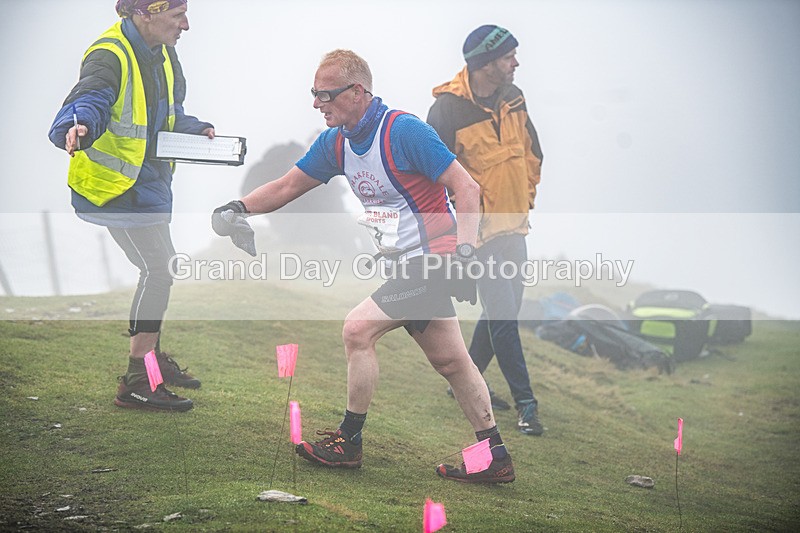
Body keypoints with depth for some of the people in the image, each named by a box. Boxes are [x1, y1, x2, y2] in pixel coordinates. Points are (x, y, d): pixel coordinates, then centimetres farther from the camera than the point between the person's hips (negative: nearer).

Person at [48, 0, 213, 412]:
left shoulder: (162, 53, 6)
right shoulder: (109, 56, -24)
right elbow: (88, 100, -40)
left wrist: (197, 131, 0)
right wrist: (78, 126, -62)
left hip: (149, 177, 10)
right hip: (115, 181, -10)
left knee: (159, 267, 21)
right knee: (158, 270, -14)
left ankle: (151, 356, 40)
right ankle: (136, 383, -8)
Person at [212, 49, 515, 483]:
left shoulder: (404, 131, -19)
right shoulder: (335, 142, 5)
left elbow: (466, 187, -18)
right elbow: (288, 186, 15)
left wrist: (464, 250, -27)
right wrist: (237, 208, 1)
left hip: (431, 259, -9)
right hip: (410, 264, 9)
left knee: (357, 330, -12)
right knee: (449, 361, 11)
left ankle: (348, 443, 1)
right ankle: (494, 457, 18)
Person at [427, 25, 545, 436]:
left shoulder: (513, 98, 5)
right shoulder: (448, 108, -17)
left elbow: (531, 151, 19)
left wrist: (526, 198, 12)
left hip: (514, 224, 8)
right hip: (481, 231, -8)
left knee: (504, 308, 15)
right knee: (503, 316, -7)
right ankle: (525, 403, 1)